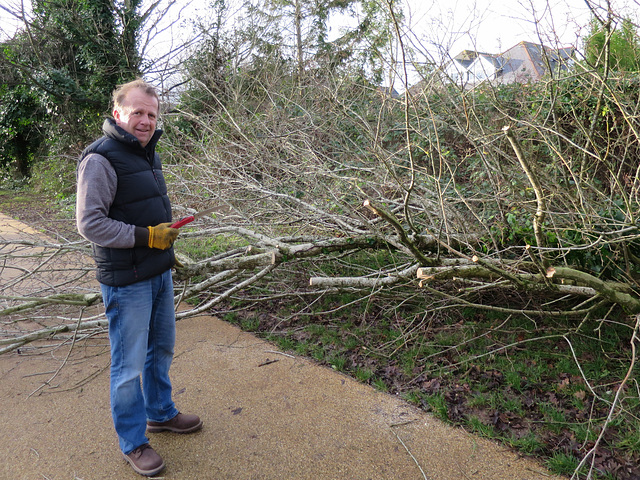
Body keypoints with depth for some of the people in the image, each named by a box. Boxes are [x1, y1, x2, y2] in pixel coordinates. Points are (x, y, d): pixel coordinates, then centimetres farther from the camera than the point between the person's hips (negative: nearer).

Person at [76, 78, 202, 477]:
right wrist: (147, 236, -21)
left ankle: (160, 413, 41)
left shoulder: (148, 153, 10)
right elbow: (90, 224, -21)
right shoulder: (101, 159, -17)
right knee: (130, 365, 4)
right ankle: (133, 442, 22)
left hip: (160, 274, 9)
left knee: (162, 349, 21)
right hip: (126, 283, -8)